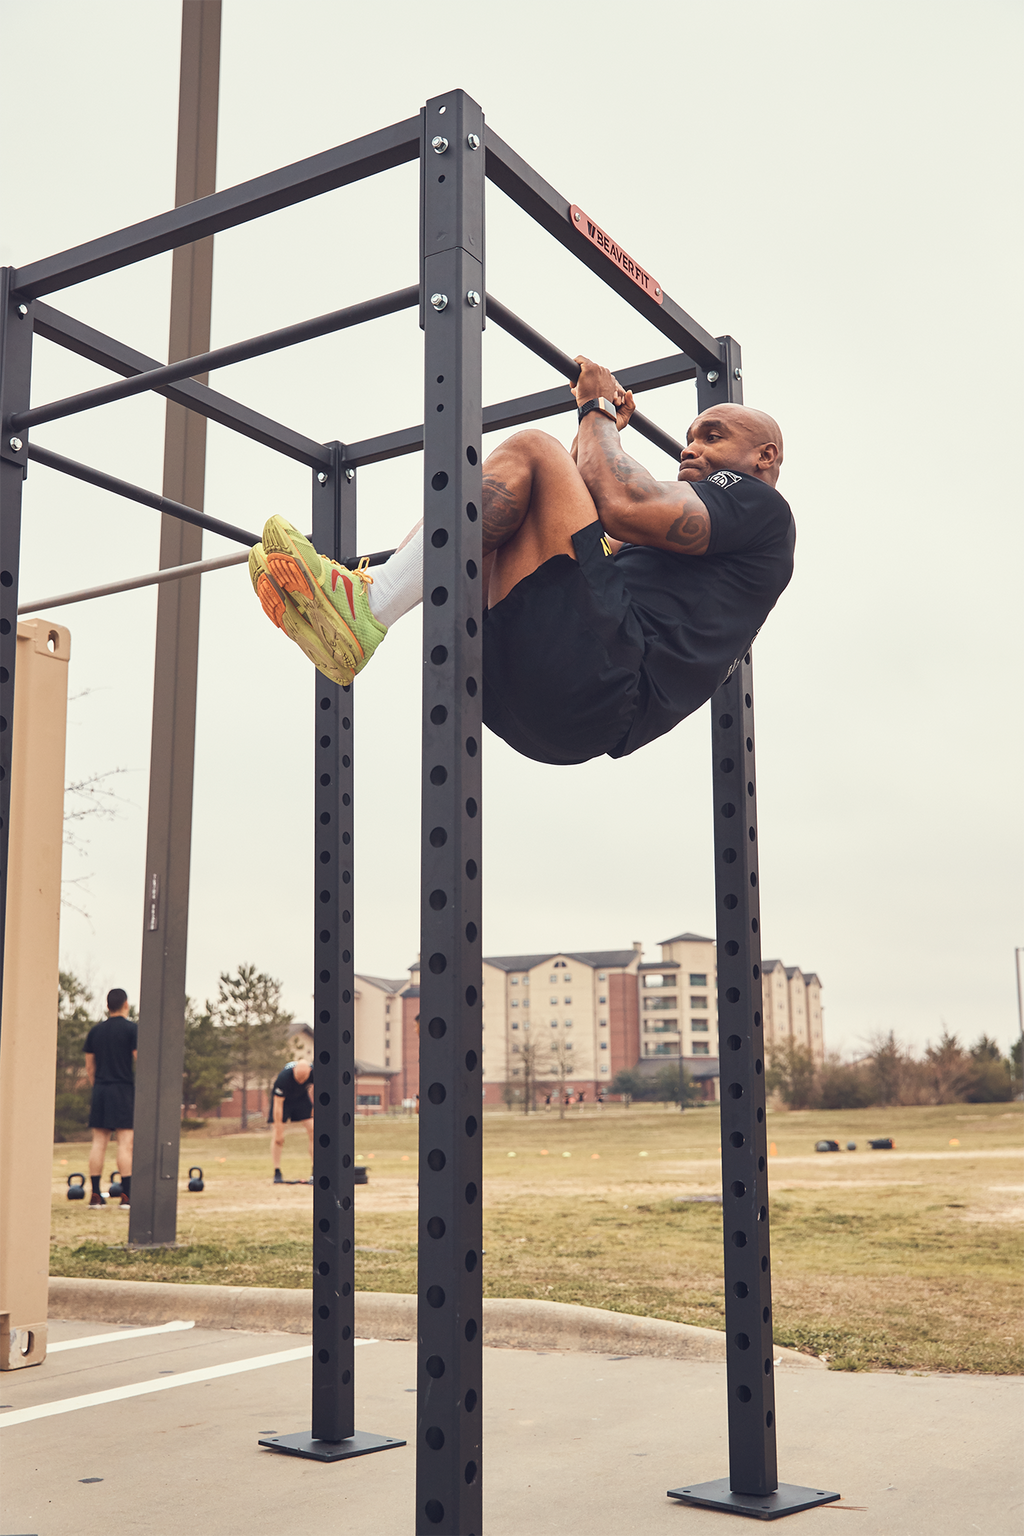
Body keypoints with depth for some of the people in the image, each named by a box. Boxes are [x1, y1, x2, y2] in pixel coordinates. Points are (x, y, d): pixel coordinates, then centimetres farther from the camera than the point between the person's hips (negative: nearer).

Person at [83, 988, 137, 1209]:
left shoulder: (95, 1031, 11)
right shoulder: (132, 1028, -4)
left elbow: (89, 1065, 13)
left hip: (100, 1090, 5)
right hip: (124, 1090, -5)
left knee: (99, 1142, 5)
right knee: (125, 1143, -4)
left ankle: (95, 1196, 5)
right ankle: (126, 1197, -7)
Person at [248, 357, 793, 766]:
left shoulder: (760, 505, 13)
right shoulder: (676, 548, 39)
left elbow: (623, 506, -6)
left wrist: (599, 411, 9)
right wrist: (597, 436, 43)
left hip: (604, 678, -9)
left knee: (530, 450, -11)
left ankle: (367, 609, -21)